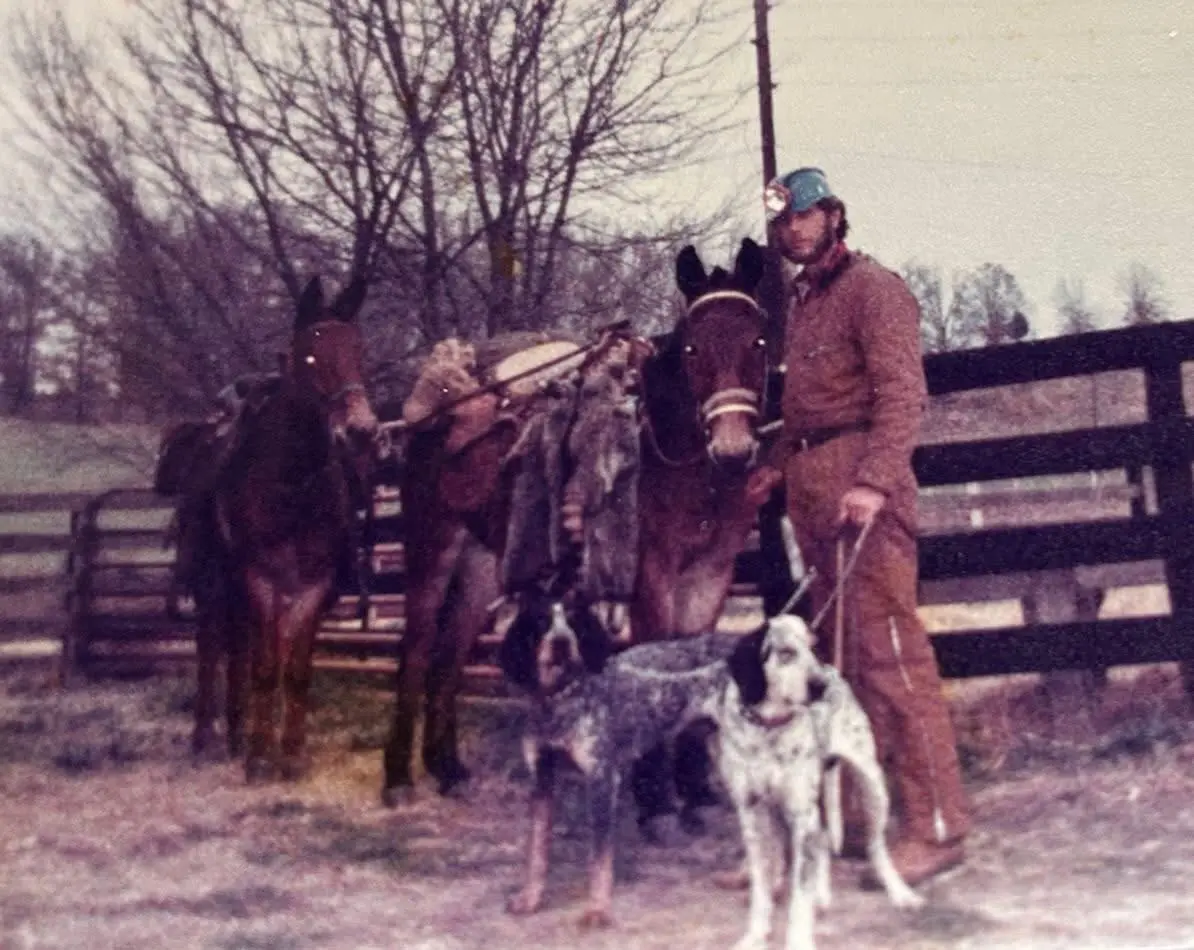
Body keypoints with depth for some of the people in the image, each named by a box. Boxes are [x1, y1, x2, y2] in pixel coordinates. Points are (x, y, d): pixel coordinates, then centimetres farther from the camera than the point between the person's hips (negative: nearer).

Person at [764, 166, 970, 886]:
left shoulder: (871, 288, -5)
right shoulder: (800, 299, 21)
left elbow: (904, 395, -17)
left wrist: (874, 481, -28)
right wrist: (780, 471, 19)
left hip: (862, 492, -9)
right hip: (812, 488, 9)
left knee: (889, 649, -13)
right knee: (837, 654, 11)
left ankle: (936, 825, -11)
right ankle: (854, 814, 20)